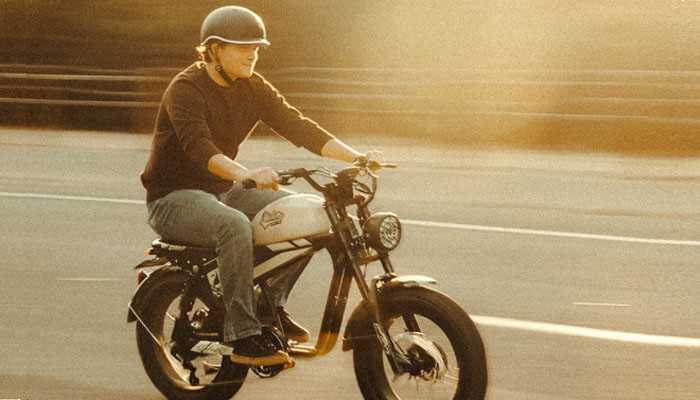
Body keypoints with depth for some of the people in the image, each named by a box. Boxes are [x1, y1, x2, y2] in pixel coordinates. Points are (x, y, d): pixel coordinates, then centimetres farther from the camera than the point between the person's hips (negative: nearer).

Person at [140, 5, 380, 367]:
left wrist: (355, 156, -16)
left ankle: (272, 306, 4)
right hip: (174, 198, -8)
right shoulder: (185, 89, -18)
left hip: (223, 191, 8)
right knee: (235, 225, -38)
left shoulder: (253, 87, 6)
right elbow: (198, 146, -34)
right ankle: (242, 337, -36)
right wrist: (245, 174, -53)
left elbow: (296, 126, -2)